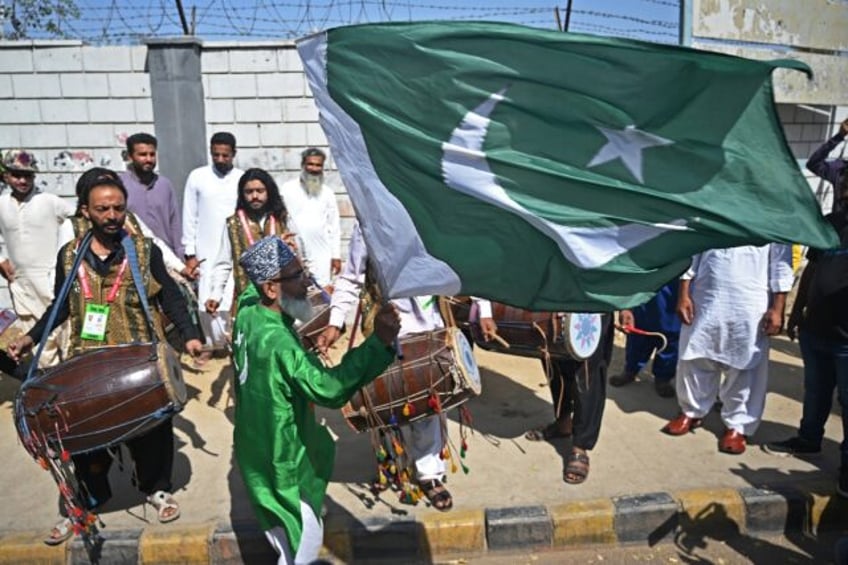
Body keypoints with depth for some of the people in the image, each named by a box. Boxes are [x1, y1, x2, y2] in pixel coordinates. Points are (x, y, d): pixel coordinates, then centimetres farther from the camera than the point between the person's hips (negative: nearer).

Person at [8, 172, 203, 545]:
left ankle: (157, 488, 31)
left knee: (149, 426, 10)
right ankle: (87, 500, 31)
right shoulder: (69, 255, 4)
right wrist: (31, 337, 2)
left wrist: (188, 335, -12)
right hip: (88, 362, 2)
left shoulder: (146, 251, -3)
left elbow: (169, 297, -2)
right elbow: (61, 306, 12)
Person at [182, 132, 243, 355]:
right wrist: (189, 253, -1)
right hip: (206, 252, 1)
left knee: (234, 300, -3)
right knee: (207, 302, 4)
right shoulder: (197, 177, 1)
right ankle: (212, 343, 22)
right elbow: (190, 218, 3)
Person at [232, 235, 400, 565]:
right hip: (280, 456, -9)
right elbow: (330, 388, -41)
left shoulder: (248, 309, -8)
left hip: (258, 443, 9)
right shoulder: (278, 342, -36)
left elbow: (251, 288, 18)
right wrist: (378, 342, -45)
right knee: (305, 539, 12)